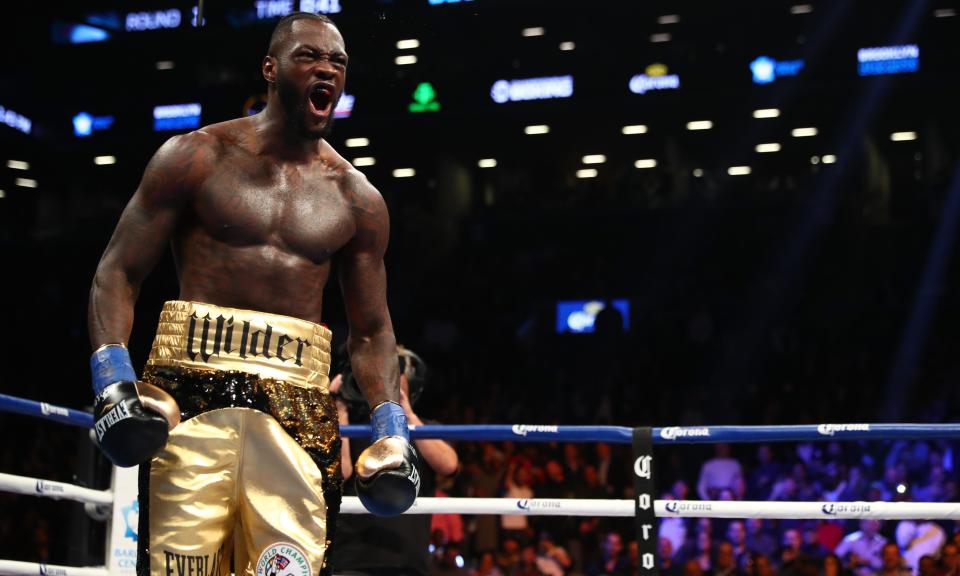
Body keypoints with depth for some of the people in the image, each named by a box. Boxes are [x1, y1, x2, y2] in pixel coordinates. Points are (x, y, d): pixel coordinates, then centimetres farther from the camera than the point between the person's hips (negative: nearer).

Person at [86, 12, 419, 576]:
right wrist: (114, 378, -11)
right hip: (193, 389, -2)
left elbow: (372, 329, 20)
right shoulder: (198, 156, 6)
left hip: (299, 399, 2)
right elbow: (118, 273, 3)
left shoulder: (357, 198, 14)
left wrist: (392, 426, 7)